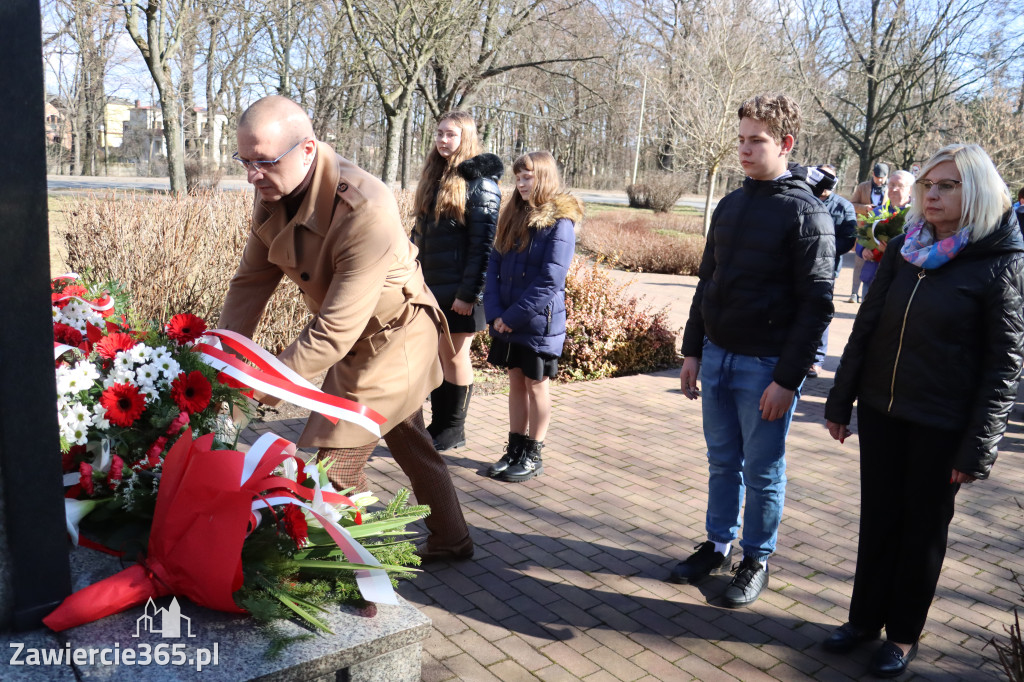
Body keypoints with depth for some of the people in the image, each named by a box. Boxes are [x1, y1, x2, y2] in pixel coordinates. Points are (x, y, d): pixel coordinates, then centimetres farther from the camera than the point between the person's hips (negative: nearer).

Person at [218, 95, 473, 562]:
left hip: (392, 336, -9)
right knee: (408, 440, 23)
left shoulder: (365, 210, -36)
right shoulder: (273, 195, -10)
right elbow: (250, 281, -5)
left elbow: (336, 330, -37)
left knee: (332, 458, -11)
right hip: (358, 339, 9)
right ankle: (451, 540, 44)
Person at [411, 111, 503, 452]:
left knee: (455, 354, 3)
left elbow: (483, 243, -14)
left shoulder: (480, 183, -9)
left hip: (459, 290, -7)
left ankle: (454, 429, 17)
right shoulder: (434, 178, 14)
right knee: (437, 354, 12)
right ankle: (438, 423, 24)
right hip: (430, 285, 7)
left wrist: (469, 293, -18)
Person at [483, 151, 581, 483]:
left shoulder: (559, 222, -12)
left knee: (536, 387, 7)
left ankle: (533, 455, 20)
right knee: (516, 384, 15)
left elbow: (549, 280, -18)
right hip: (507, 322, 6)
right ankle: (514, 450, 26)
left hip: (540, 324, -6)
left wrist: (513, 316, -17)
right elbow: (494, 266, 6)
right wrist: (495, 313, -6)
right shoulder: (513, 216, 9)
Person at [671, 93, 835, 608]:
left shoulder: (806, 213, -10)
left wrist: (787, 378, -16)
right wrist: (692, 351, 12)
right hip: (717, 358, 6)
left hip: (765, 367, -6)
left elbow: (816, 305, -13)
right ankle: (718, 545, 31)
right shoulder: (730, 206, 11)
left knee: (763, 471, 7)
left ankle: (757, 560, 24)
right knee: (722, 462, 16)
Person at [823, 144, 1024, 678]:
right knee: (878, 518, 14)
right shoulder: (904, 248, 3)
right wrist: (841, 402, 8)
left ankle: (903, 632, 28)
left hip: (942, 425, -4)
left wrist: (978, 448, -13)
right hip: (881, 411, 4)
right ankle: (865, 617, 31)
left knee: (924, 527, 11)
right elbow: (866, 326, 7)